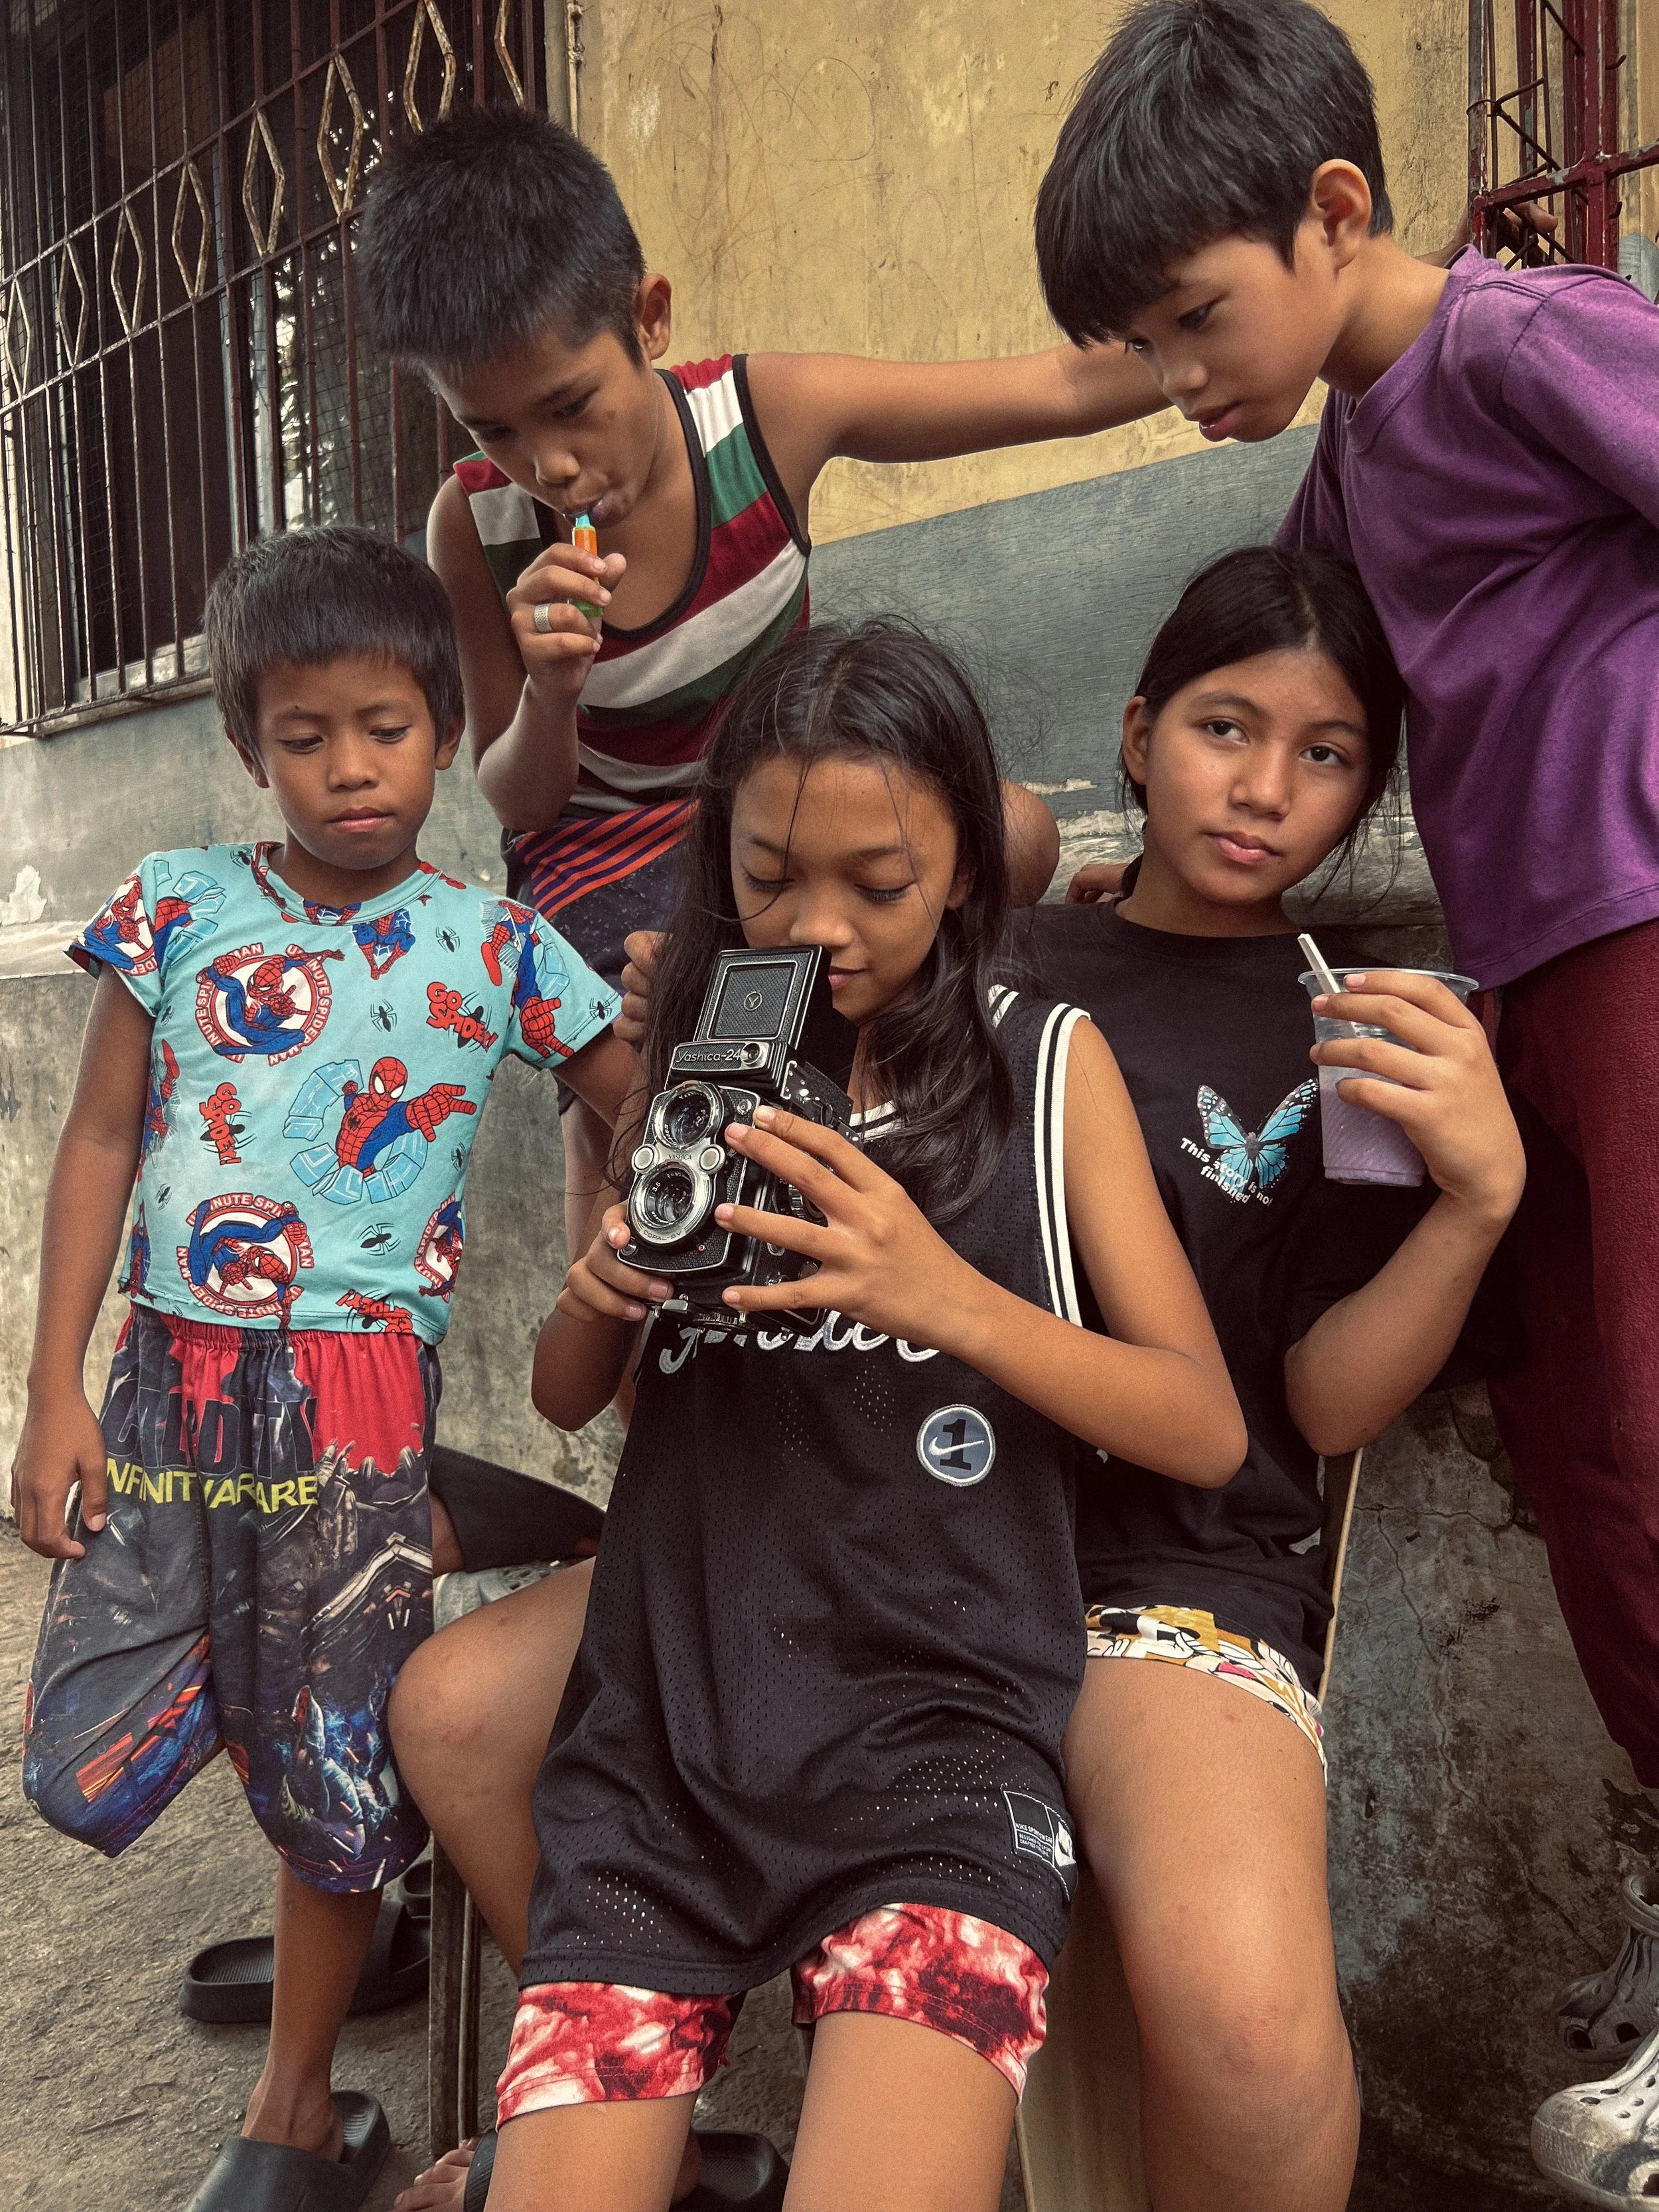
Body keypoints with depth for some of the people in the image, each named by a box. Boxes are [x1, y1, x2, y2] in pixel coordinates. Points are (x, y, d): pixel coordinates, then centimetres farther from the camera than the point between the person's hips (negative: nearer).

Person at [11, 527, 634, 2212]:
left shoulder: (493, 948, 0)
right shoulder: (178, 908, 3)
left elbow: (644, 1105, 7)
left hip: (356, 1397, -2)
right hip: (167, 1378, 2)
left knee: (334, 1771, 9)